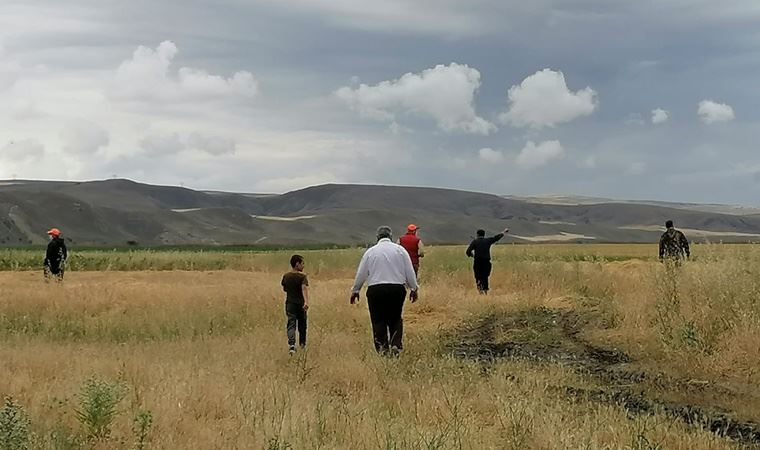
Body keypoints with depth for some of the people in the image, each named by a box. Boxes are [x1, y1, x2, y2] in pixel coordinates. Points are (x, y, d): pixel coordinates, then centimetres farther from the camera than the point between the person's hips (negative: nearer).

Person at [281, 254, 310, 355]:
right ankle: (302, 343, 33)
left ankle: (291, 344, -23)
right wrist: (306, 302, -40)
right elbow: (304, 288, -28)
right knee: (302, 324, 17)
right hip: (300, 304, -2)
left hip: (289, 303, 2)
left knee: (291, 324, -2)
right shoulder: (302, 277, -12)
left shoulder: (286, 276, 2)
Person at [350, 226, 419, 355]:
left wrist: (355, 290, 20)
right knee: (395, 319, 14)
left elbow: (361, 274, 9)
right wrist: (413, 289, 16)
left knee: (378, 320, 6)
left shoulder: (370, 251, 5)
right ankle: (396, 345, 2)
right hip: (397, 289, 1)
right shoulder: (400, 250, 5)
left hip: (375, 289, -1)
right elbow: (410, 272, 5)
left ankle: (382, 348, 0)